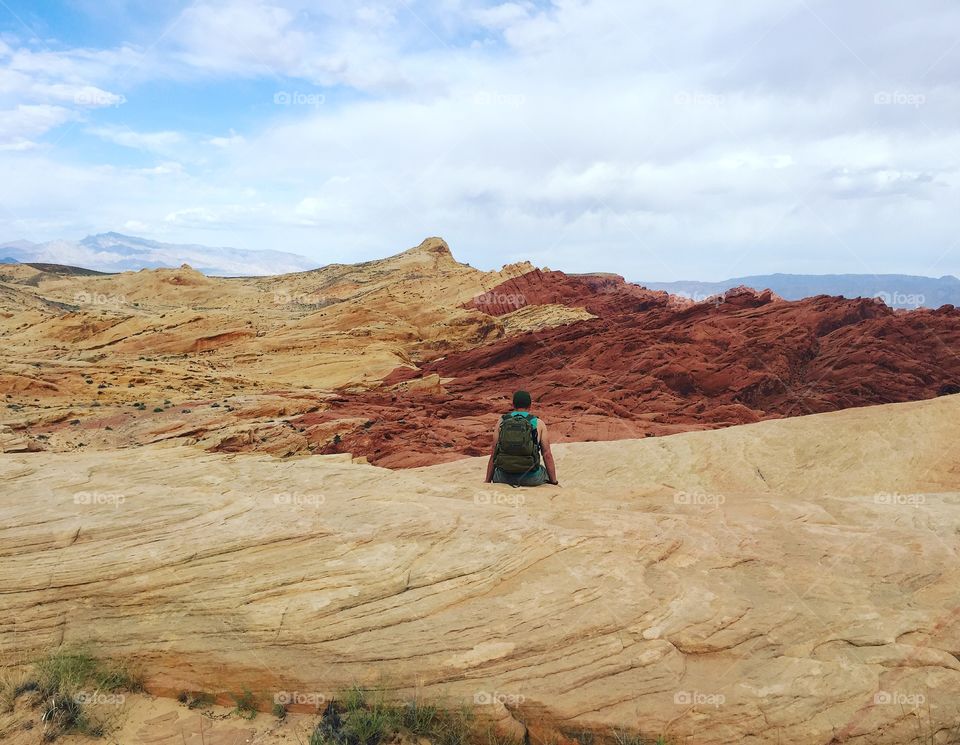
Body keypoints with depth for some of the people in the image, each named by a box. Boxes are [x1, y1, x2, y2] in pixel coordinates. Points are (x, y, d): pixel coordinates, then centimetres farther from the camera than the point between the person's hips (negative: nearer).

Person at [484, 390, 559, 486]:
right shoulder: (539, 424, 2)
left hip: (504, 478, 1)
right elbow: (547, 454, -1)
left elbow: (493, 454, 6)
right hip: (531, 478, -1)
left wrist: (487, 481, 13)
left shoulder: (501, 422, 5)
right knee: (548, 472, 32)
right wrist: (554, 482, 8)